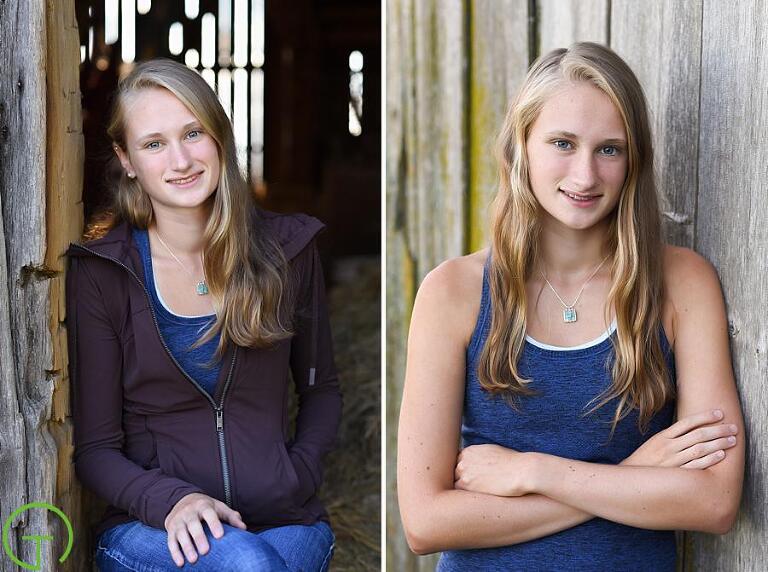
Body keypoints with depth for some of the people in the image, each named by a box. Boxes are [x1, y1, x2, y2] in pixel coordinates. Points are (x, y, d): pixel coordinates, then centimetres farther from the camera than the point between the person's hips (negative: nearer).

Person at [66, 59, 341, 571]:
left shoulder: (287, 250, 4)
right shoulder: (98, 273, -3)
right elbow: (95, 447, -1)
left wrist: (299, 477, -2)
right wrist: (170, 500, -21)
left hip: (287, 522, 2)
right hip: (150, 526, -2)